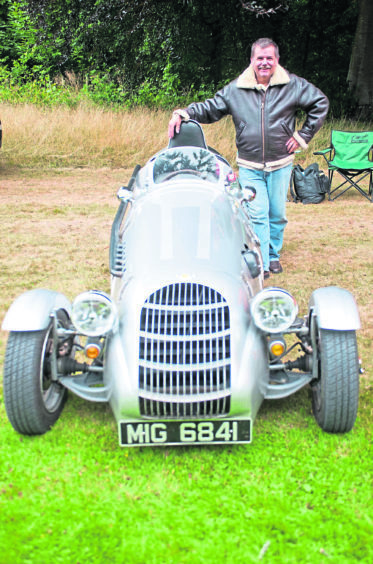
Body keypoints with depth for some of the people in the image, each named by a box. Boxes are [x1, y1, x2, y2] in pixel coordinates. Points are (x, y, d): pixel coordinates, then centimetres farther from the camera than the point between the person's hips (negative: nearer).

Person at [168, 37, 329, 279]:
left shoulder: (293, 85, -1)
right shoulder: (235, 89, 0)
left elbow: (321, 103, 8)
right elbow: (209, 109, 5)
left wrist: (303, 135, 2)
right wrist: (183, 114, -12)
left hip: (281, 165, 1)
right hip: (249, 167, -1)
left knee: (278, 213, 9)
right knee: (257, 214, -8)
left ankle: (274, 255, 29)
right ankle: (261, 264, -1)